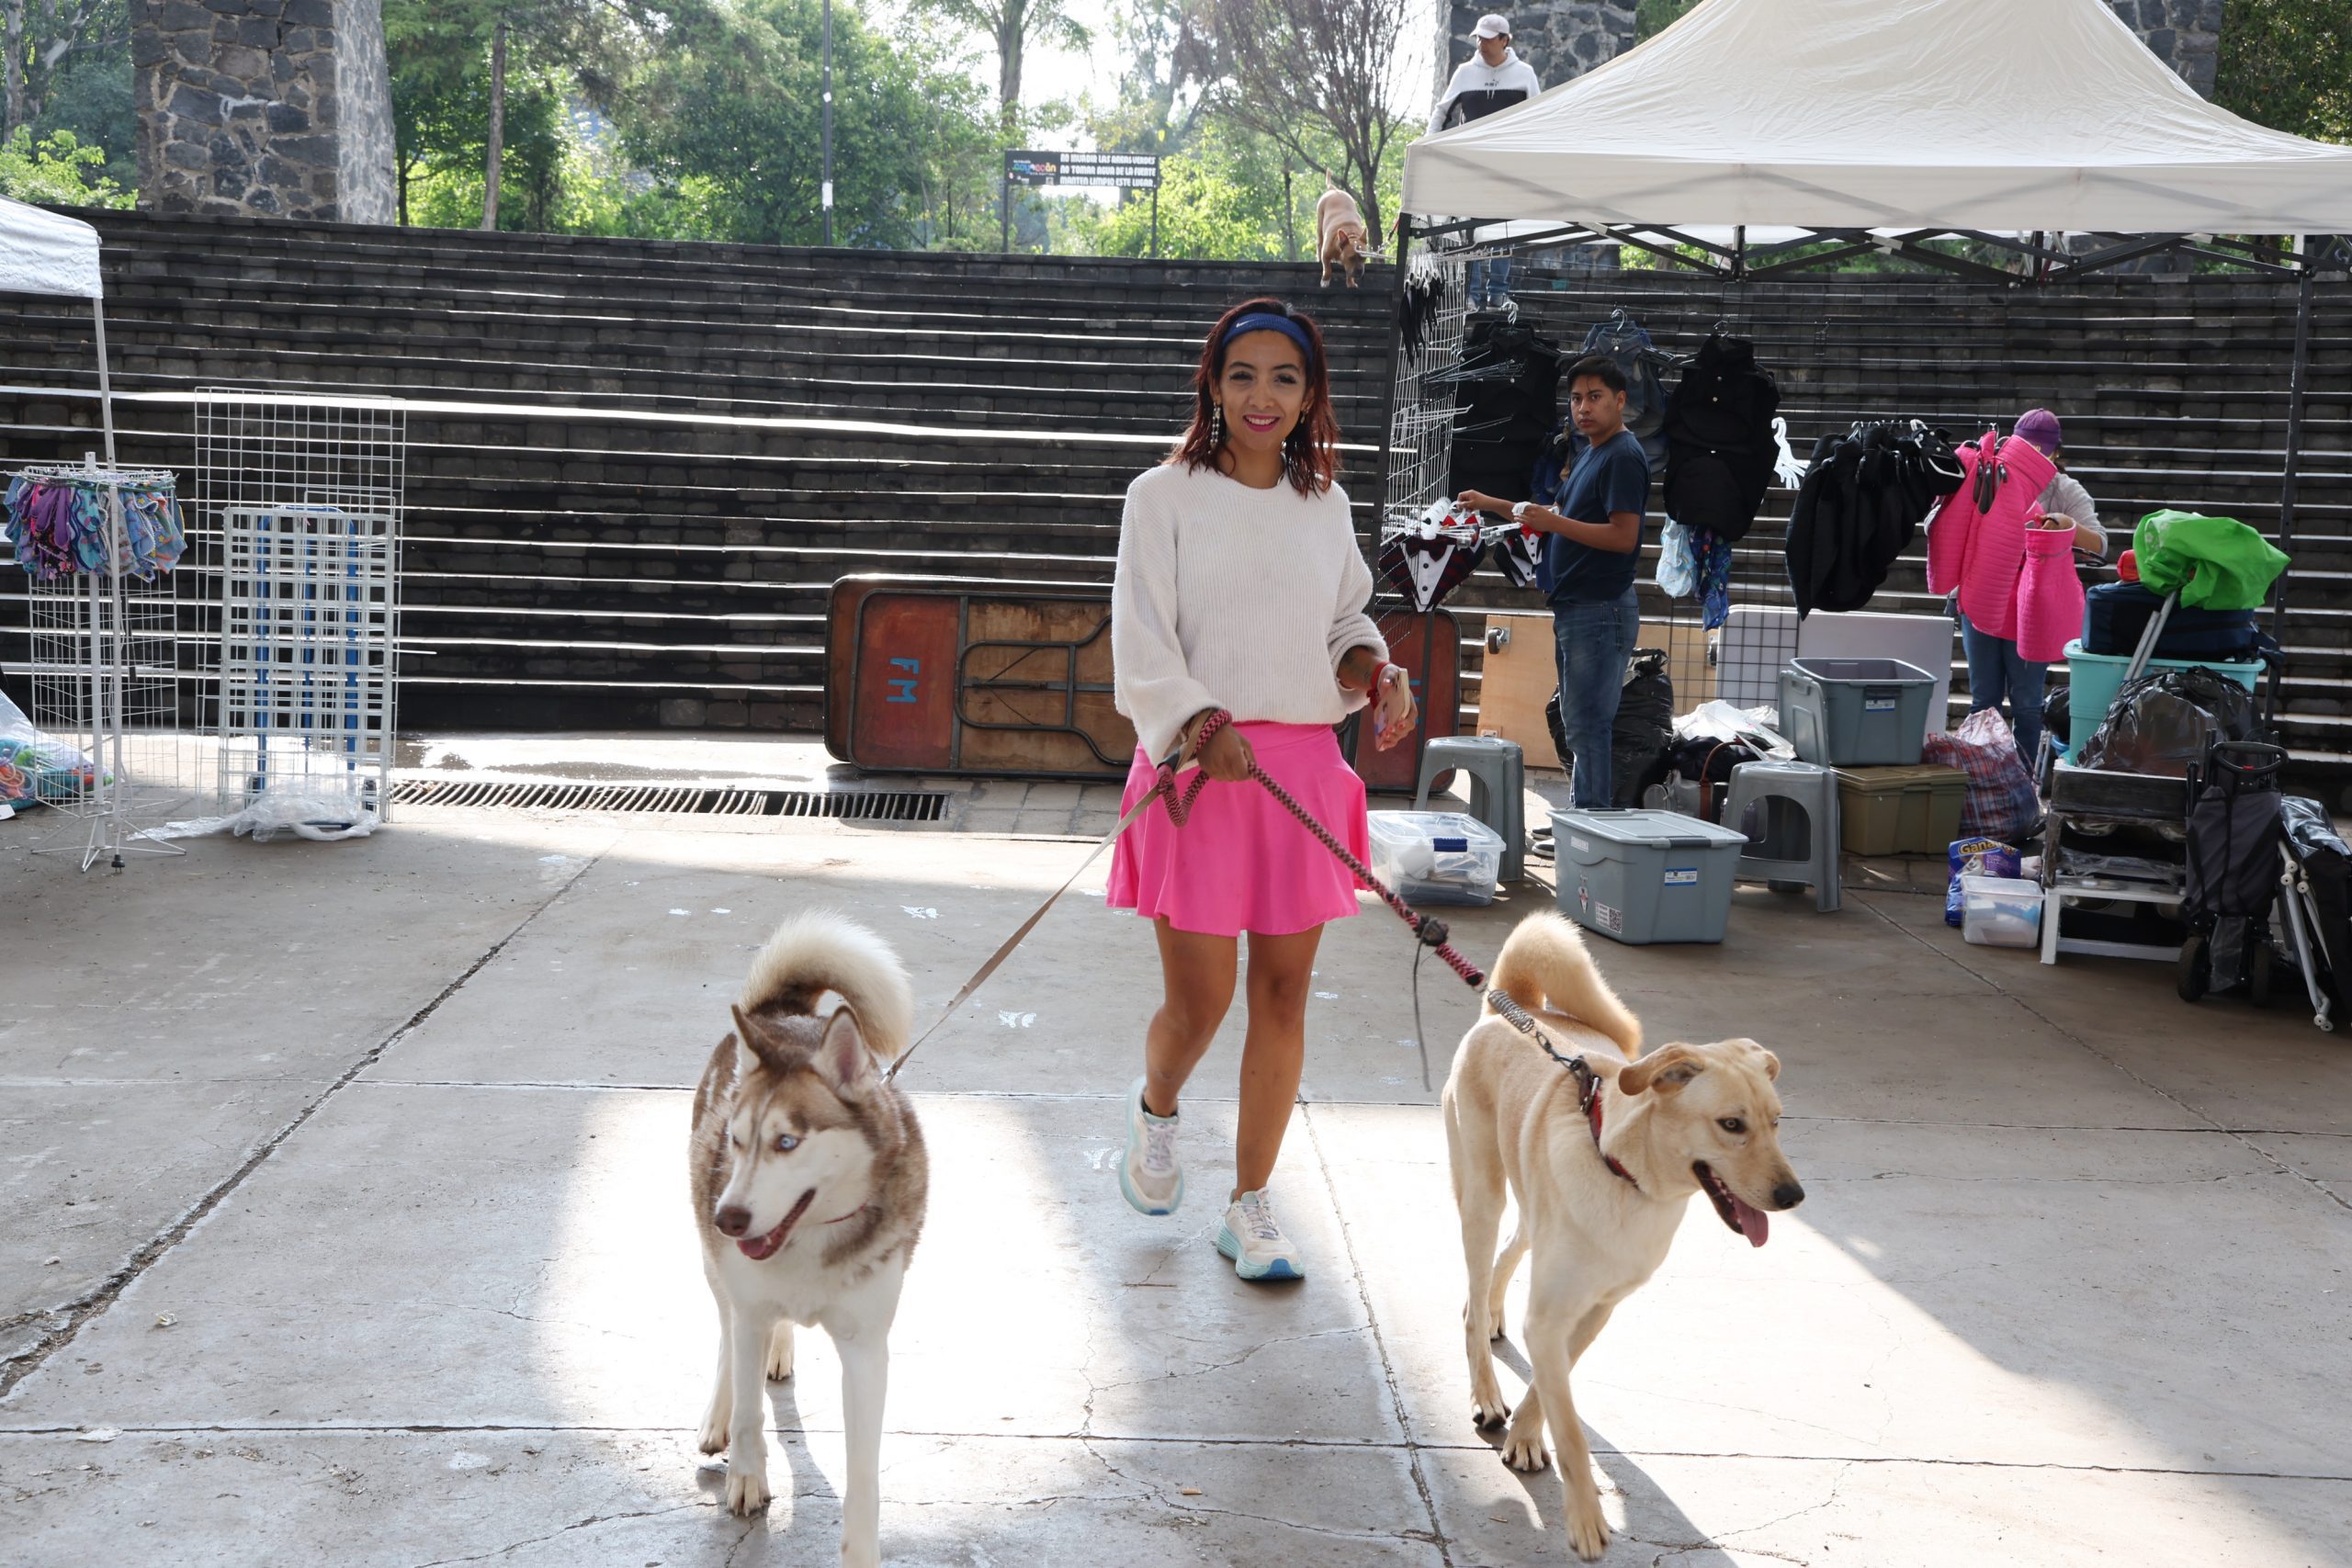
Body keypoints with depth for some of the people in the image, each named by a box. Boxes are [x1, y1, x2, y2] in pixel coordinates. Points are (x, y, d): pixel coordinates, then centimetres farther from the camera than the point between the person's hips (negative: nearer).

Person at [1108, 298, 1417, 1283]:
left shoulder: (1325, 504, 12)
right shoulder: (1165, 498, -1)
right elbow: (1141, 647, -7)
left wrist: (1377, 674, 1)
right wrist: (1203, 726, -23)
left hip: (1303, 766, 4)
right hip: (1198, 764, -4)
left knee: (1284, 991, 4)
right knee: (1198, 999, -1)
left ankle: (1250, 1207, 17)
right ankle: (1155, 1111, 35)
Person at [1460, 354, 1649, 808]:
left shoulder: (1624, 457, -13)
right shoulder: (1589, 455, 19)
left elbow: (1624, 537, -21)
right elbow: (1562, 516, 29)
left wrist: (1553, 523, -22)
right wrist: (1490, 504, 27)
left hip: (1600, 612, -10)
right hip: (1577, 609, 10)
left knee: (1588, 727, -10)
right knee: (1582, 725, 12)